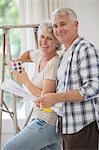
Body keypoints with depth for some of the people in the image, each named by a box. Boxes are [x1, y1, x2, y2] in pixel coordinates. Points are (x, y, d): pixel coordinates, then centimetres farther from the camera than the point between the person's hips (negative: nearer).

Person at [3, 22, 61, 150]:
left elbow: (45, 97, -20)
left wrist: (25, 81, -7)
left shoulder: (54, 63, -17)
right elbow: (28, 54, 35)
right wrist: (17, 62, 14)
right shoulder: (39, 56, 9)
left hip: (47, 122, -9)